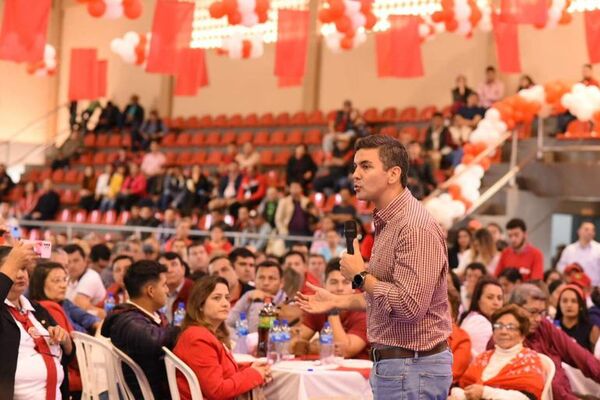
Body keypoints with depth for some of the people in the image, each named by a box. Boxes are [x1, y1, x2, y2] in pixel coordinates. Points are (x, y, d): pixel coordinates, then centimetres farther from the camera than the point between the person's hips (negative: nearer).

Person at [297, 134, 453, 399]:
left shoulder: (416, 228, -19)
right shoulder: (387, 223, 14)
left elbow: (409, 306, -26)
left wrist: (360, 276, -15)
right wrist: (336, 302, 23)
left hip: (413, 369, -10)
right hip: (390, 364, 10)